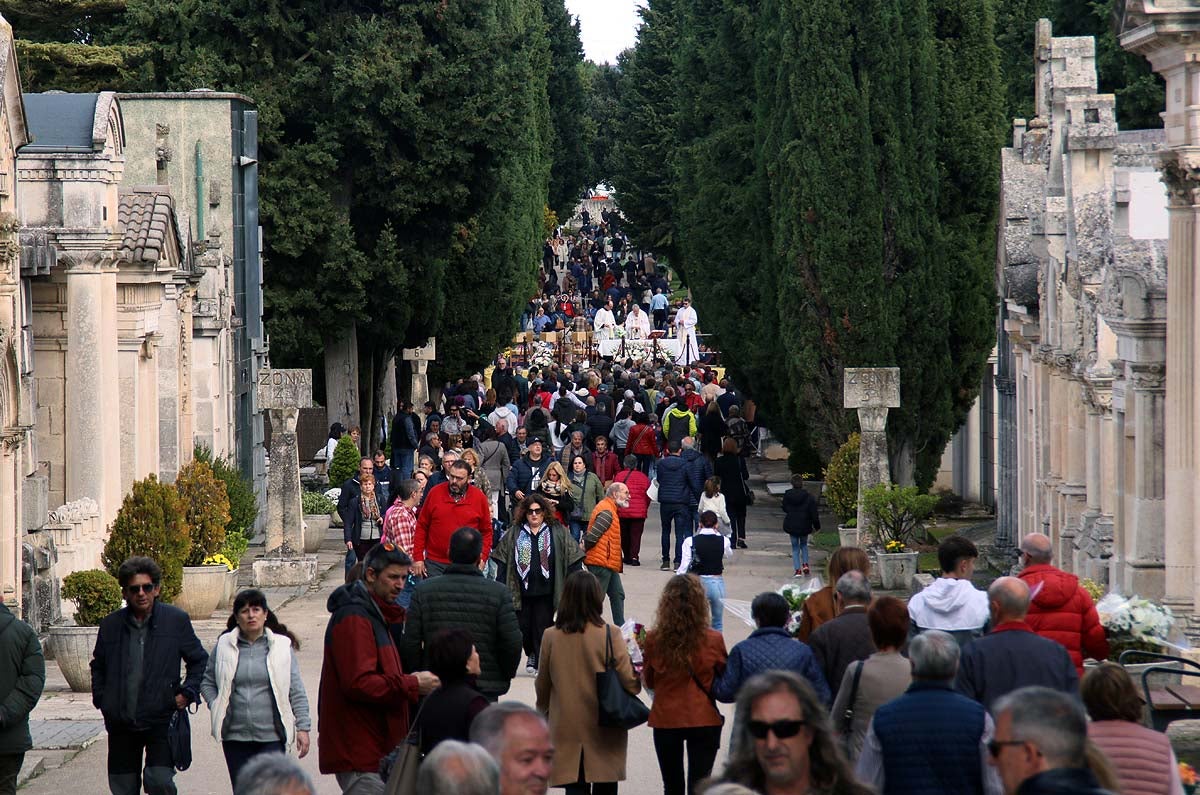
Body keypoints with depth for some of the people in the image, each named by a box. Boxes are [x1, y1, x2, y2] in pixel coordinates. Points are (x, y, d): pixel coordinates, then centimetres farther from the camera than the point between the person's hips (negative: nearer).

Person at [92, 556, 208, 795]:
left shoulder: (176, 620, 0)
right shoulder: (110, 625, 6)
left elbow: (199, 661, 11)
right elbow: (98, 666, 22)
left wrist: (188, 693, -2)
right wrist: (100, 698, 9)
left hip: (161, 720, -3)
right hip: (121, 723, 3)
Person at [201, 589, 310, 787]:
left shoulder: (282, 646, 2)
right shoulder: (224, 646, 5)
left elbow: (296, 691, 4)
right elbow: (207, 682, 16)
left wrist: (303, 727, -1)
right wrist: (216, 707, 0)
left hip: (271, 736, -2)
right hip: (235, 736, 2)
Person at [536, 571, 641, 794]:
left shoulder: (551, 637, -5)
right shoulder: (610, 635, -13)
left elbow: (542, 686, 6)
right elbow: (629, 683, -12)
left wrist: (544, 710, 25)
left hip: (566, 729, 1)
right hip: (603, 733, -1)